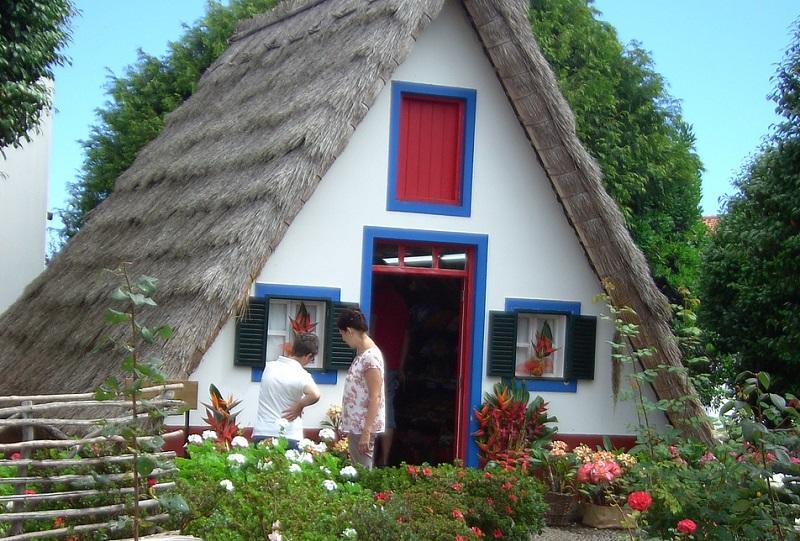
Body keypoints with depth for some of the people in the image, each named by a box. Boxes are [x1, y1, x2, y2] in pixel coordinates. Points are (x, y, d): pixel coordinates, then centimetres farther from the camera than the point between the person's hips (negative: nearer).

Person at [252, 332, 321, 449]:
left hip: (260, 433, 5)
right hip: (287, 438, -5)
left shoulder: (269, 366, 5)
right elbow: (315, 394, -31)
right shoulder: (301, 375, -13)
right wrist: (300, 406, -13)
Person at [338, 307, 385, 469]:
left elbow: (375, 398, -20)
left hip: (364, 427, -9)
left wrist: (366, 432, -22)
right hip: (355, 426, 9)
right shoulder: (361, 353, 12)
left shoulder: (371, 357, -17)